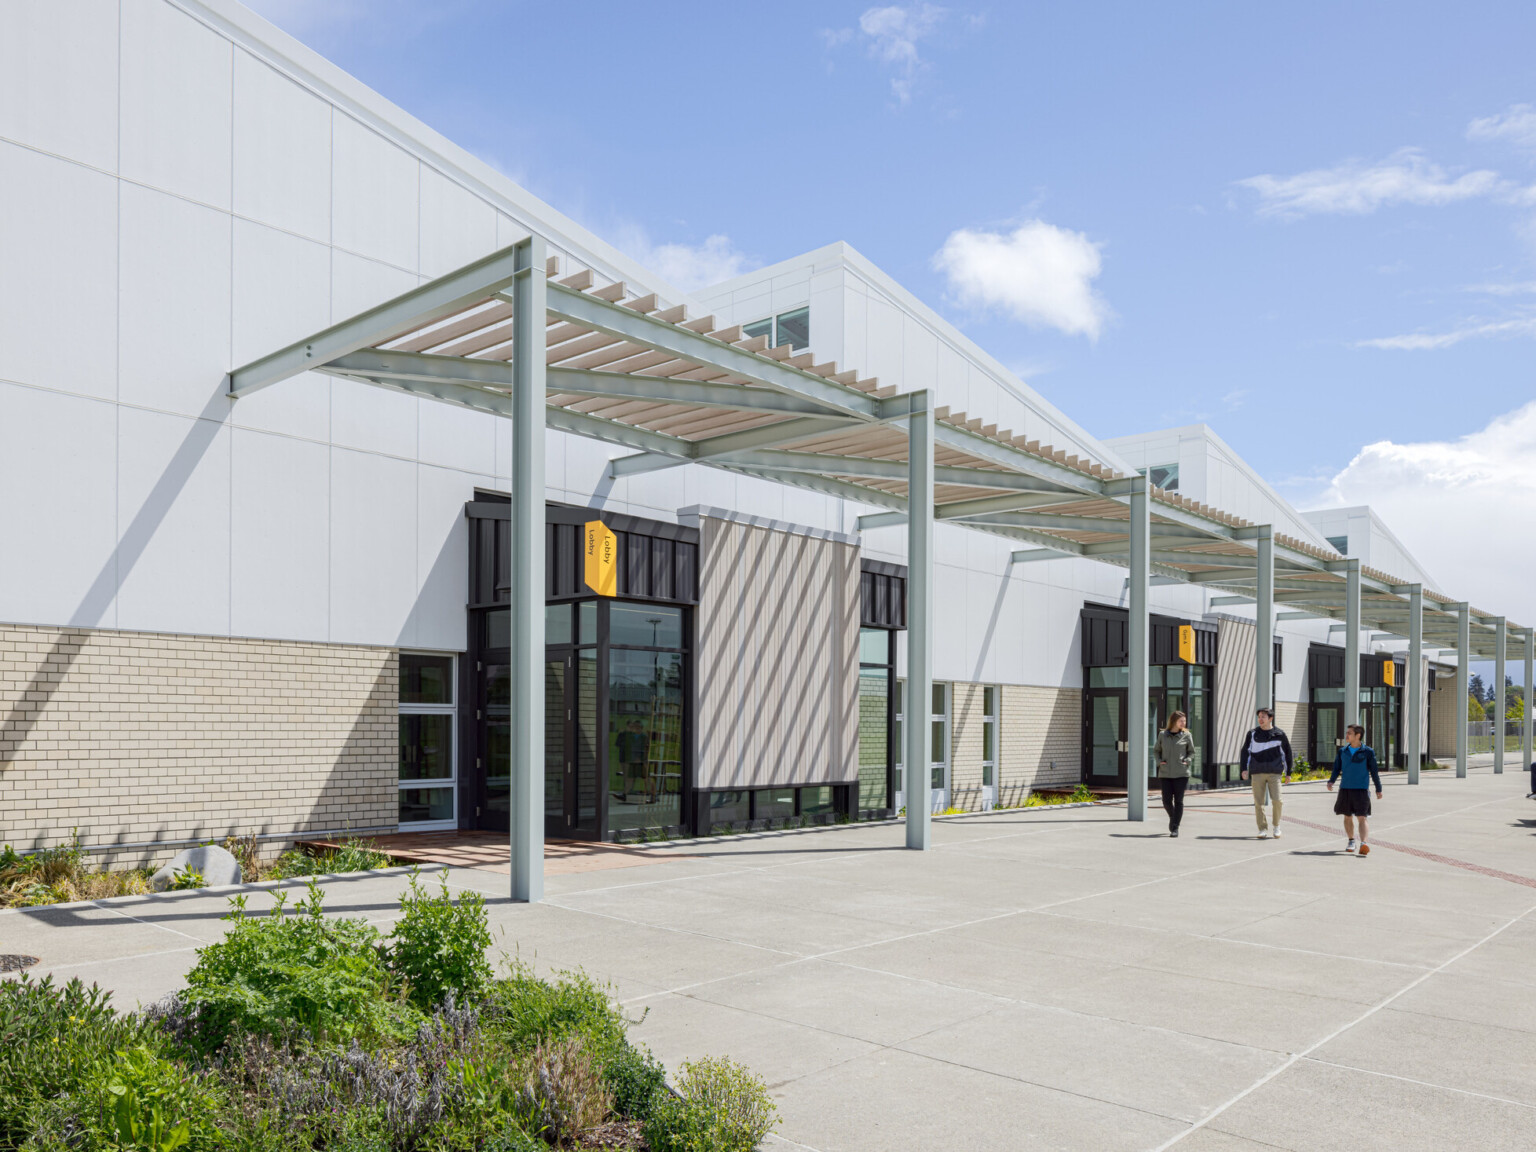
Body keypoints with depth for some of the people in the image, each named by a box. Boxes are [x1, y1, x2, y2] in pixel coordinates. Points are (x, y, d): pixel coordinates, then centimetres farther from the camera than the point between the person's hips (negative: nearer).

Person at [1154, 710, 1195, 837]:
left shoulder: (1186, 735, 1)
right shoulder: (1162, 735, 4)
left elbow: (1191, 752, 10)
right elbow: (1157, 750, 14)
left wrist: (1187, 761, -7)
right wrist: (1159, 761, -3)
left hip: (1181, 774, -1)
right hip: (1165, 773, 1)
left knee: (1178, 800, -1)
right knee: (1166, 800, 0)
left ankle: (1175, 828, 6)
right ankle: (1173, 817, 31)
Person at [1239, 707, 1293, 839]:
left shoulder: (1279, 734, 4)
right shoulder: (1253, 734, 6)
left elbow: (1287, 753, 11)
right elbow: (1245, 751, 6)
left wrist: (1288, 772, 11)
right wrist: (1244, 769, -4)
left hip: (1274, 773, -1)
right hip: (1257, 773, 1)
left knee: (1276, 800, -10)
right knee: (1258, 803, 0)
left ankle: (1277, 826, 12)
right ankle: (1263, 829, 9)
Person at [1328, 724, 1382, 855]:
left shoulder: (1368, 752, -2)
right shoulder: (1342, 751, 8)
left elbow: (1374, 771, 4)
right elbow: (1337, 768, 12)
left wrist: (1378, 789, 6)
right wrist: (1331, 781, -3)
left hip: (1361, 790, -4)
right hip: (1345, 789, 4)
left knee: (1361, 817, -11)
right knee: (1347, 817, 11)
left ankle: (1363, 844, -18)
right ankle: (1351, 841, 26)